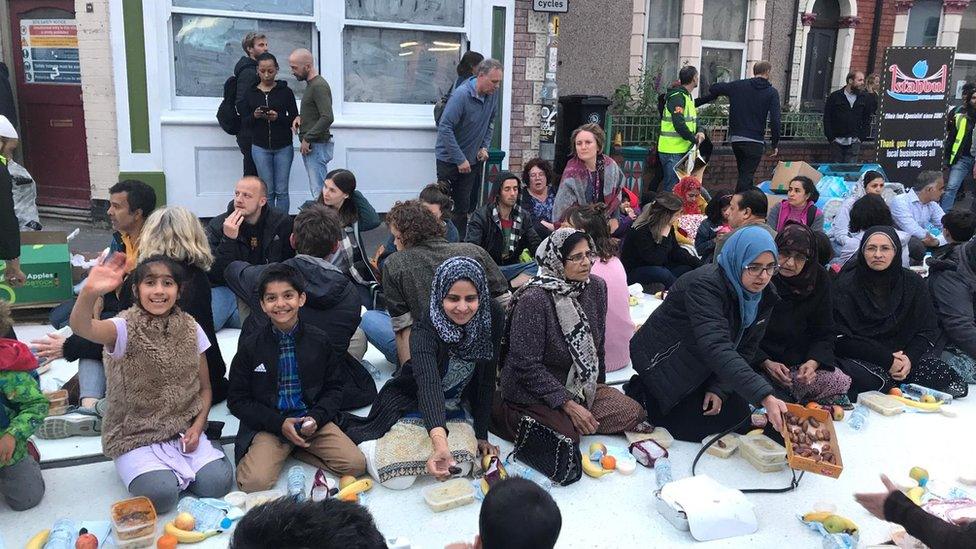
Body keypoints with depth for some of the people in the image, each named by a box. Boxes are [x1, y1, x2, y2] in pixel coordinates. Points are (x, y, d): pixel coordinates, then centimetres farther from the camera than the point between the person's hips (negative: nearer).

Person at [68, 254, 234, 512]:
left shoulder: (191, 329, -2)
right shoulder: (126, 328, -13)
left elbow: (204, 388, 7)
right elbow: (80, 327, -37)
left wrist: (196, 427, -9)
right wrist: (89, 292, -57)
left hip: (183, 430, 3)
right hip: (135, 435, -2)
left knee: (218, 482, -19)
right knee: (160, 494, -26)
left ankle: (174, 469, 12)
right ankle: (151, 470, 9)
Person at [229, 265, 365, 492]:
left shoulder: (319, 340, 1)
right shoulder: (250, 345, -3)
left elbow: (334, 388, 7)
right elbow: (238, 400, -1)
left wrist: (316, 418, -13)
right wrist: (279, 424, -13)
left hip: (312, 420, 2)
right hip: (268, 426, -2)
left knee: (356, 464, -15)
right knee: (255, 482, -26)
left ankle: (294, 449, 5)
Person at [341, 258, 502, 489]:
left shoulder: (492, 319, -15)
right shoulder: (425, 332, -29)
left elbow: (486, 381, -6)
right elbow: (429, 385, -47)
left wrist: (481, 435, -5)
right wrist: (440, 442, -62)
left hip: (456, 407, 4)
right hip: (411, 402, -4)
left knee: (460, 469, -21)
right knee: (398, 478, -20)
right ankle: (350, 430, 8)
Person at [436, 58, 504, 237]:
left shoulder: (492, 95, -1)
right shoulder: (461, 94, -22)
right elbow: (444, 128, -24)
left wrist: (484, 146, 5)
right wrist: (460, 160, -23)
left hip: (473, 159, 6)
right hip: (449, 159, -6)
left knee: (465, 206, 7)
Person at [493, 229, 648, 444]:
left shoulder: (596, 287, -2)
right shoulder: (533, 300, -23)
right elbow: (526, 365, -21)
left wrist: (598, 384, 14)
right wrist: (568, 404, -21)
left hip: (582, 385, 7)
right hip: (533, 392, -6)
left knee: (633, 413, -5)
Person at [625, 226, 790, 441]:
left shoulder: (764, 296, -7)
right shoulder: (705, 285, -33)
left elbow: (746, 348, -2)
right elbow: (716, 349, -45)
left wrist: (719, 388, -16)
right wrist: (765, 397, -52)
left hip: (700, 366, 8)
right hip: (663, 358, -8)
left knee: (737, 412, 7)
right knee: (701, 425, -13)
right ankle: (642, 395, 8)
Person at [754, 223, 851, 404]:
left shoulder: (818, 280, 3)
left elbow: (824, 333, 6)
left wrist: (813, 362, -13)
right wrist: (766, 363, -20)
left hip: (802, 362, 4)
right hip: (761, 363, -3)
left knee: (840, 383, -21)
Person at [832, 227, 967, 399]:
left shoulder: (914, 283, 5)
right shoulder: (846, 285, -6)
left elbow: (928, 330, 7)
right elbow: (843, 338, -10)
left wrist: (910, 358, -12)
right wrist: (887, 360, -16)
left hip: (907, 353, 4)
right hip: (860, 357, -3)